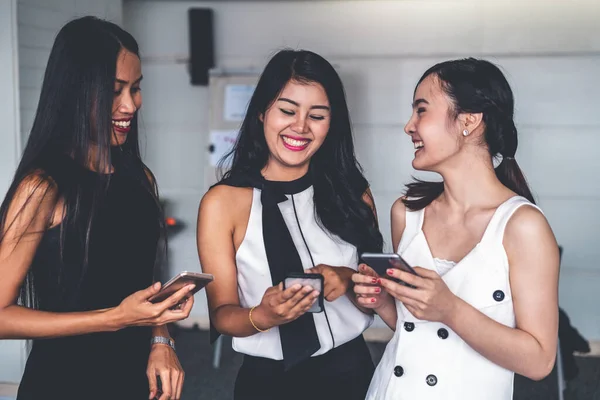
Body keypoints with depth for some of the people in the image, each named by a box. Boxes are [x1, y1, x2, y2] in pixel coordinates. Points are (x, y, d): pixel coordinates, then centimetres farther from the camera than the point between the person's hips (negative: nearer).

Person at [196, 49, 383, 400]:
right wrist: (263, 317, -27)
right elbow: (222, 314, -7)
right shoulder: (223, 202, -10)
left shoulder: (351, 191, -2)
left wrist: (348, 280, -20)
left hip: (351, 371, 3)